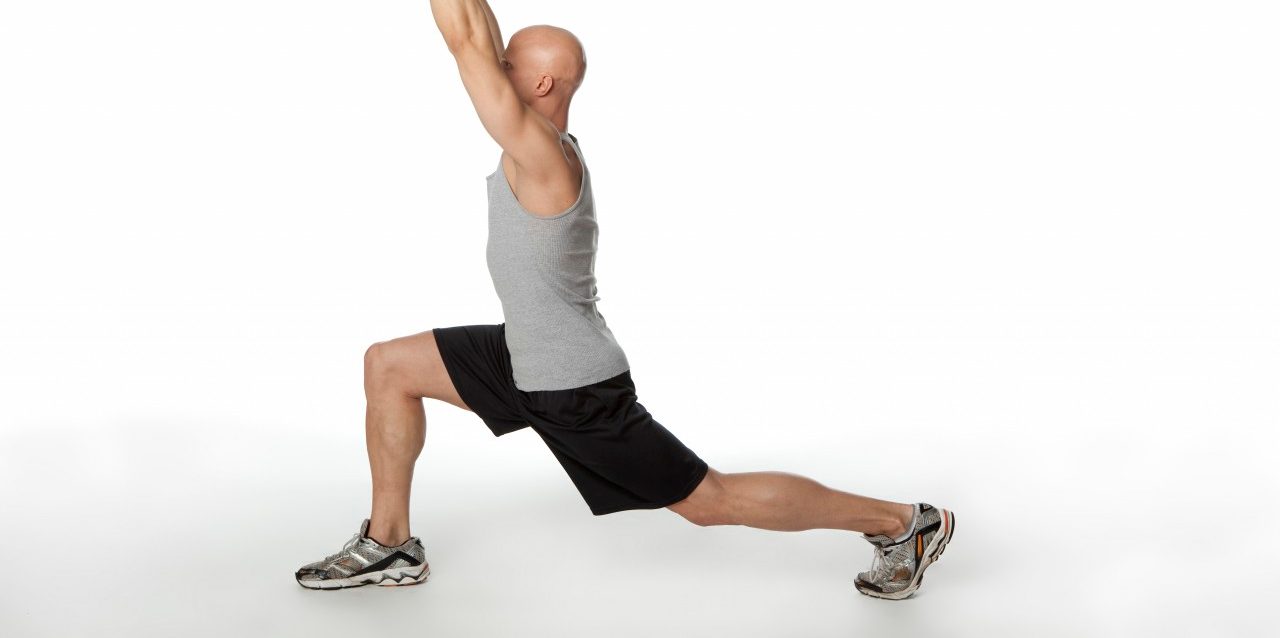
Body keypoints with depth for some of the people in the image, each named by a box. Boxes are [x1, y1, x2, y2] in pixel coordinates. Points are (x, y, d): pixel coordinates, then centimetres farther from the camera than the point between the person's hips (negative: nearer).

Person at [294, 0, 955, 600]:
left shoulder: (540, 155, -26)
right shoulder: (539, 138, 1)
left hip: (576, 390, -9)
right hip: (527, 360, 9)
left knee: (710, 500, 1)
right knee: (389, 365, 9)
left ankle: (902, 522, 13)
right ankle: (390, 545, 17)